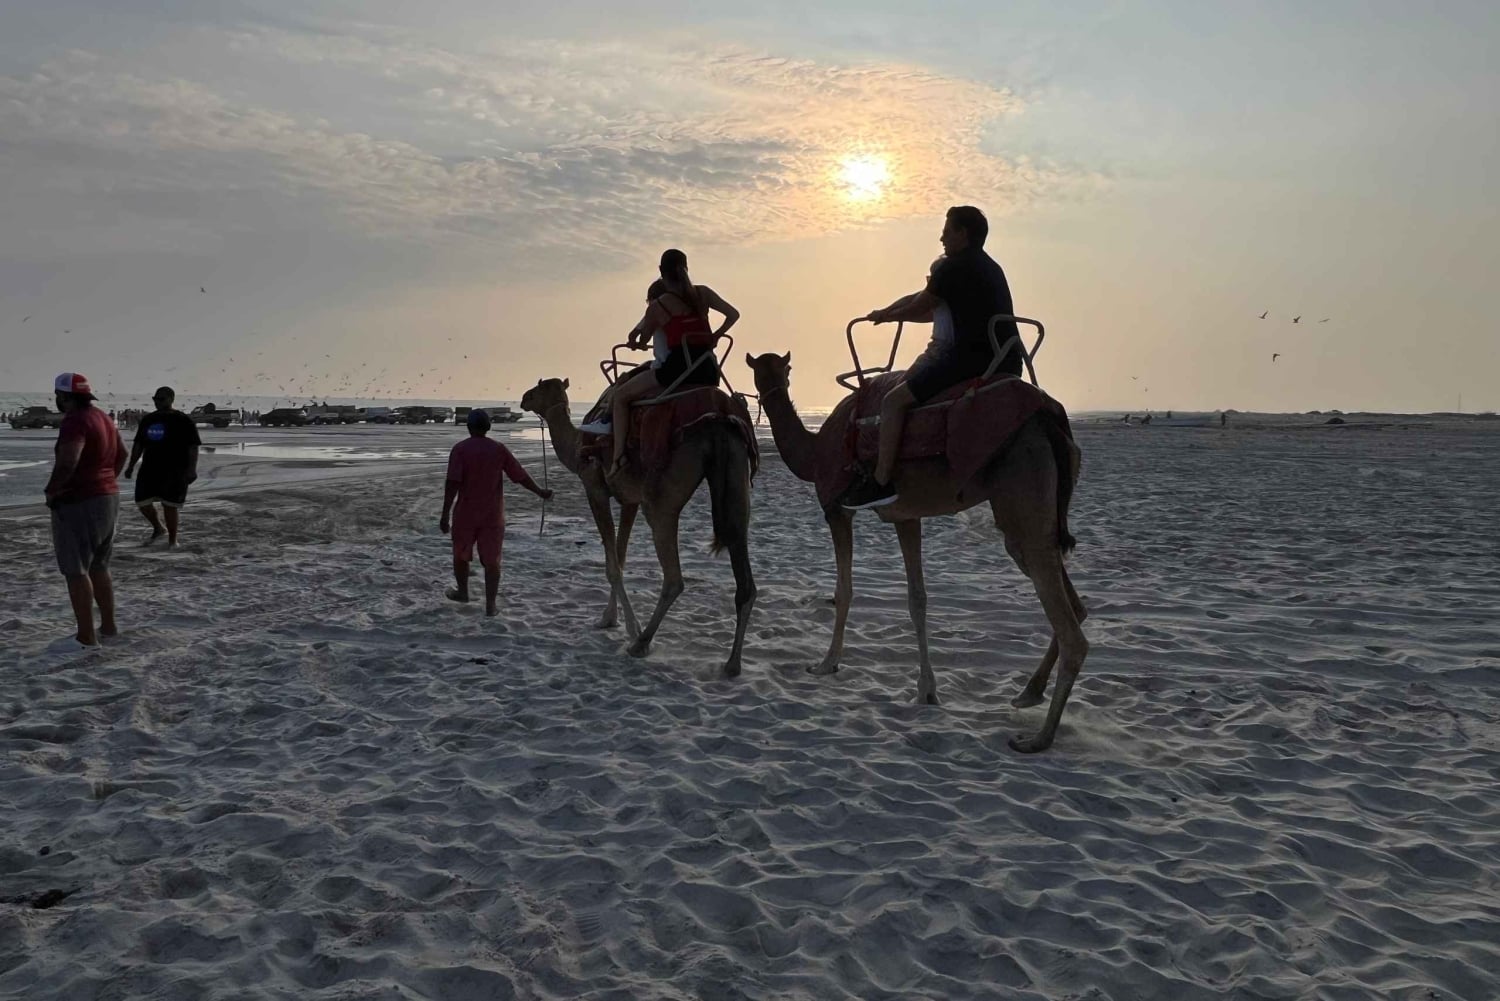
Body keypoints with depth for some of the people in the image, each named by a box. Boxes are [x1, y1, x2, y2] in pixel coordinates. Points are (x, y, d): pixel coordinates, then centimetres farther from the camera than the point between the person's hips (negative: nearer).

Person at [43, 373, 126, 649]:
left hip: (79, 504, -10)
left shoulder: (75, 421, -19)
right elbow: (122, 454, 24)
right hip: (108, 499, 10)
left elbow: (68, 461, -32)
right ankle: (108, 626, 24)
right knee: (98, 568, 18)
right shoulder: (102, 417, 12)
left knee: (75, 570, -2)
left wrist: (51, 491, -17)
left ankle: (86, 636, 0)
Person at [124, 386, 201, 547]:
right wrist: (131, 466, 15)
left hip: (175, 470, -6)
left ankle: (172, 540, 10)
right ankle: (158, 529, 29)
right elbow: (138, 445, 19)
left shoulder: (183, 421, -5)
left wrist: (191, 469, -19)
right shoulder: (147, 420, 13)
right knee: (142, 501, 5)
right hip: (150, 468, 6)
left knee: (169, 505, -5)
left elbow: (193, 447, -10)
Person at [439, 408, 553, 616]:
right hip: (493, 514, 1)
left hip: (466, 513, -1)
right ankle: (490, 604, 2)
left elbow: (452, 484, -16)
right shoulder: (499, 449, -2)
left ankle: (462, 592, 37)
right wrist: (540, 492, 15)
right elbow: (521, 476, 0)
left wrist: (445, 515, -12)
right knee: (491, 559, 4)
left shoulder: (460, 449, -9)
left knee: (461, 554, 20)